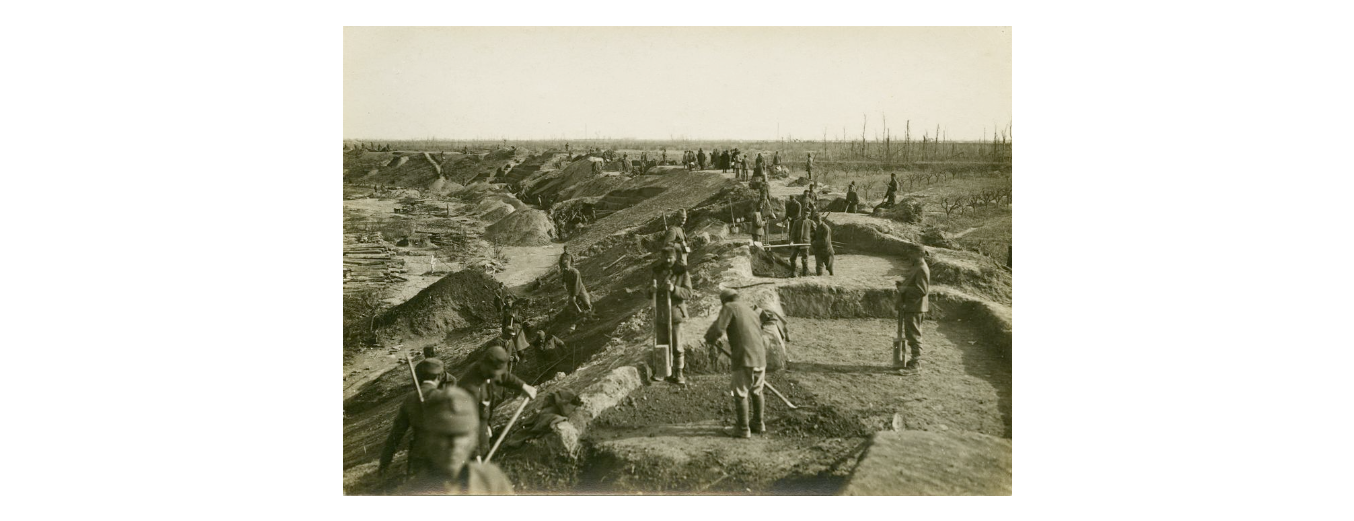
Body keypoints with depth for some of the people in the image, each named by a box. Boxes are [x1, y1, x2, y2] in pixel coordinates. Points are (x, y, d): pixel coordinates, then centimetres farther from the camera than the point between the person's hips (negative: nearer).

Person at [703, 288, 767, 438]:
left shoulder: (729, 308, 1)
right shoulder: (751, 311, 22)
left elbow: (718, 329, -13)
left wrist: (709, 339, 8)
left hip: (745, 358, -8)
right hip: (760, 357, 8)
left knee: (740, 394, 3)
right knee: (756, 391, 21)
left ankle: (743, 429, 7)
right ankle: (758, 423, 34)